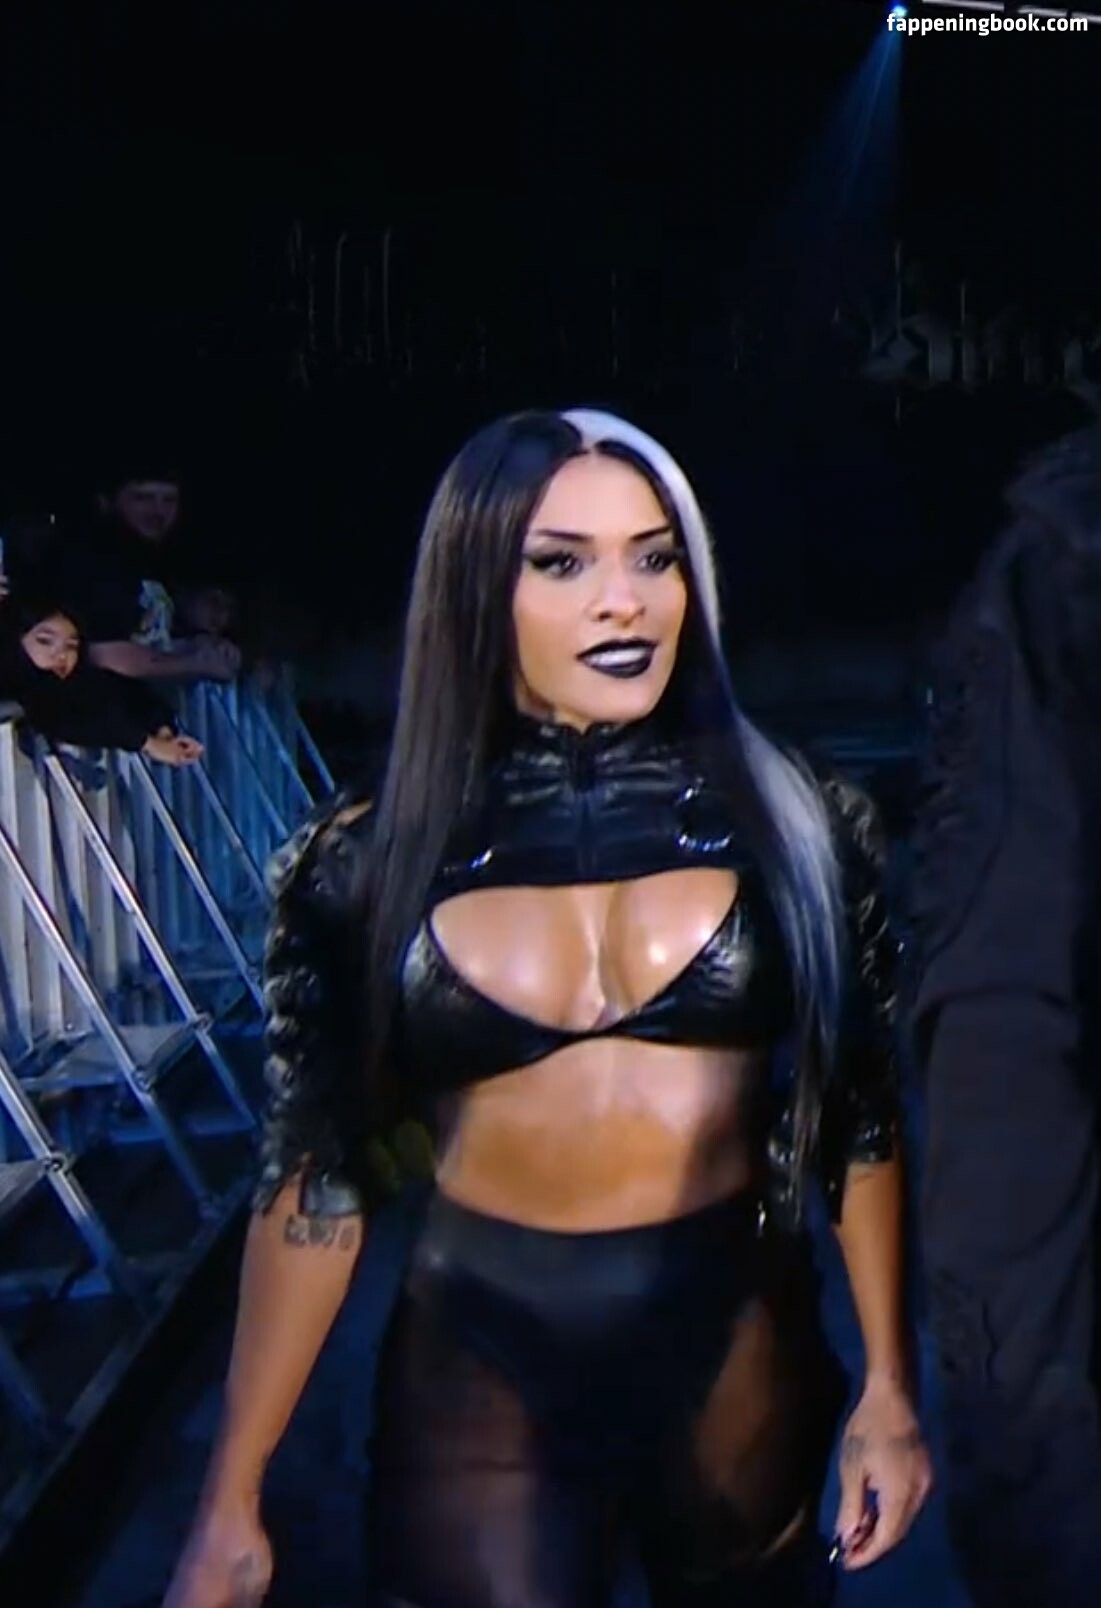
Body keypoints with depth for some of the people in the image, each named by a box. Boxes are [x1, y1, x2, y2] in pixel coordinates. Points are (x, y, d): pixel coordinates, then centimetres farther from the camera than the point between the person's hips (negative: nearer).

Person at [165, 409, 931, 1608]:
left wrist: (888, 1386, 6)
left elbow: (860, 1117, 4)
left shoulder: (789, 820, -4)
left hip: (740, 1357, 2)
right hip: (479, 1376, -1)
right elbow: (315, 1177, -1)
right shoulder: (371, 862, -7)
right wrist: (232, 1502, 0)